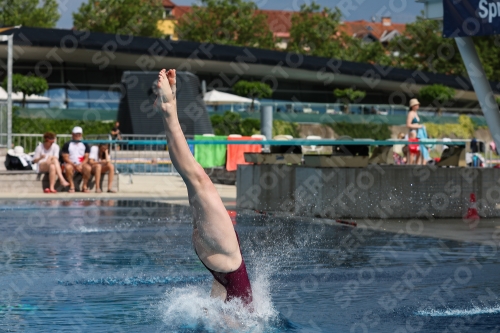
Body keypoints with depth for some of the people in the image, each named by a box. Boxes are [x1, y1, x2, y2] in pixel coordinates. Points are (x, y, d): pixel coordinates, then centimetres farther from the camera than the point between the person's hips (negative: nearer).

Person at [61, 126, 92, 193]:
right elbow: (65, 158, -3)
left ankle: (84, 186, -18)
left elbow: (86, 157, 6)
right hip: (70, 164, -2)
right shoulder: (67, 145, 6)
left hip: (81, 164, 2)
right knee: (68, 167, -38)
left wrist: (81, 165, -15)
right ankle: (72, 186, -28)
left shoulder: (85, 145, 13)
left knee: (88, 167, -32)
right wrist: (75, 165, -16)